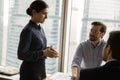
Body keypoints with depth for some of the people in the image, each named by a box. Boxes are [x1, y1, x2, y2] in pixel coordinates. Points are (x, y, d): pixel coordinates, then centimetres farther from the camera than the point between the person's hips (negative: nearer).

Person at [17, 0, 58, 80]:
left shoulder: (40, 29, 8)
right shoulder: (28, 30, -18)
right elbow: (21, 55, -20)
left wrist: (47, 50, -4)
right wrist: (43, 53, -25)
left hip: (41, 69, 8)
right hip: (30, 71, -8)